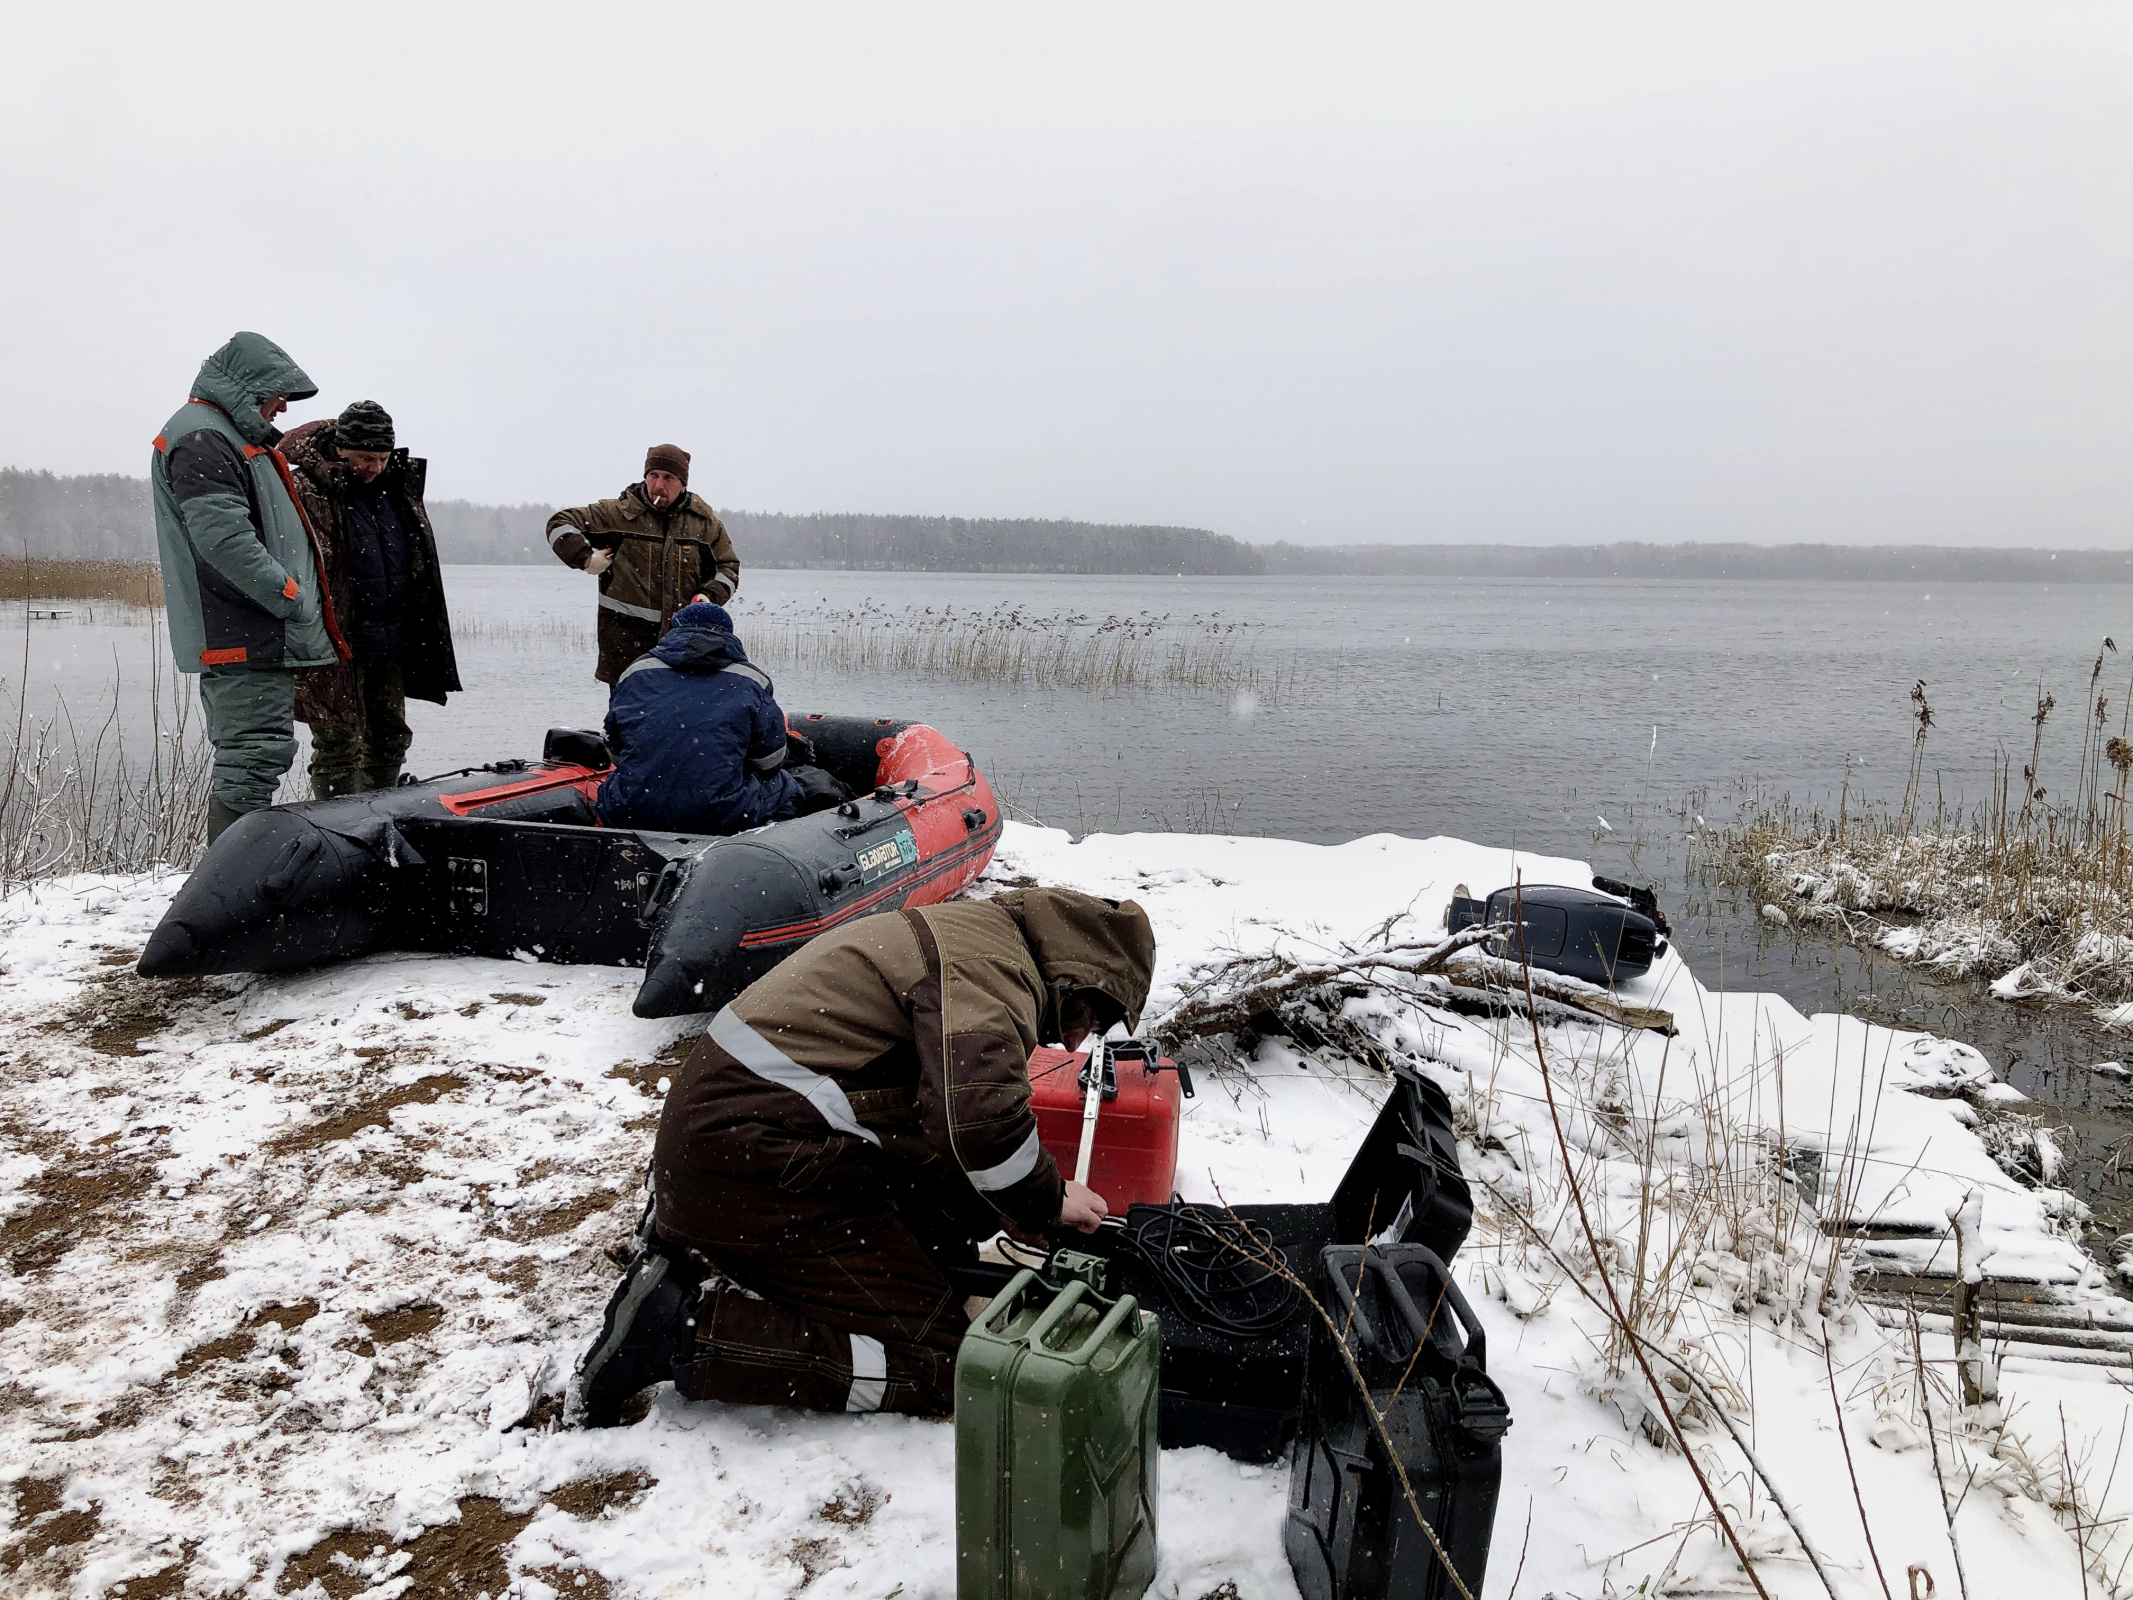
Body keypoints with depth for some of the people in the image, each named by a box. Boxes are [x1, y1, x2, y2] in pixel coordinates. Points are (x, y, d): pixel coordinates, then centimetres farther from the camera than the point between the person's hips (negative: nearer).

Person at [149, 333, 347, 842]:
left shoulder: (228, 437, 24)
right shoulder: (202, 441, -11)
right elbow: (224, 537, -22)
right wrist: (291, 596, -18)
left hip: (255, 635, 11)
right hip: (246, 637, -11)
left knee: (245, 759, 15)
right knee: (257, 753, -12)